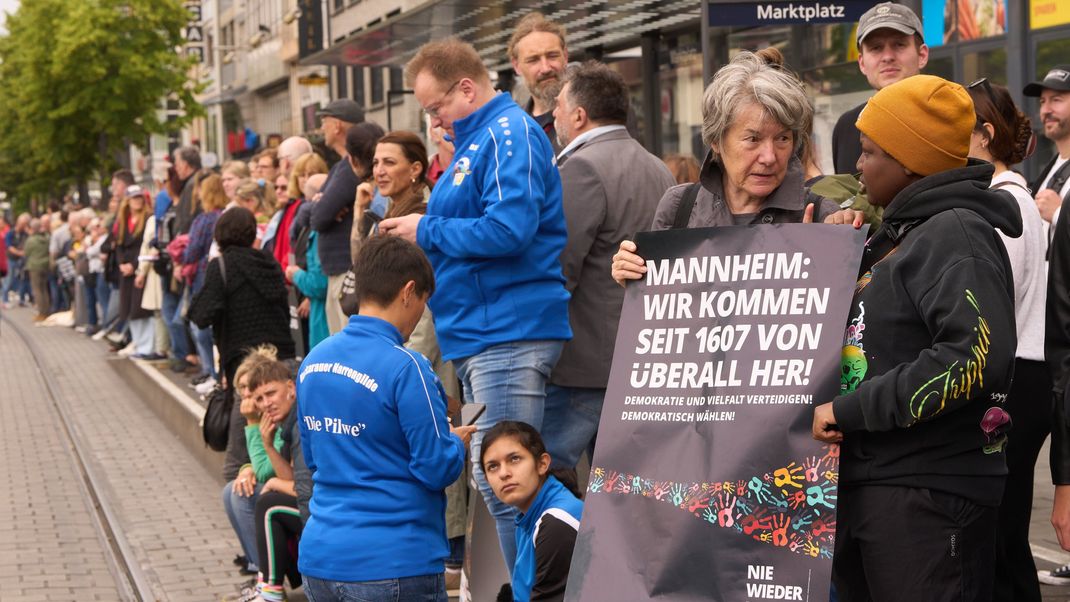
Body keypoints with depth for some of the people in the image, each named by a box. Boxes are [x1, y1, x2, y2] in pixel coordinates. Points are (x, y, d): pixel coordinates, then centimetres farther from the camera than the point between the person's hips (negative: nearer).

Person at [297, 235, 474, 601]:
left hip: (319, 557, 7)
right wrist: (457, 443, 7)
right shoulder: (405, 368, -16)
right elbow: (438, 470, -15)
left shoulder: (313, 361, 7)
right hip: (393, 567, -7)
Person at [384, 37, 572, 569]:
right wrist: (420, 234, 12)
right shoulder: (476, 141, 21)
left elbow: (509, 230, -24)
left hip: (509, 332, -11)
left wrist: (427, 230, -11)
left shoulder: (510, 133, -11)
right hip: (480, 334, 11)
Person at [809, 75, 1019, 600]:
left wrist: (849, 409, -21)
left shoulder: (956, 233, -13)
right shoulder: (898, 234, 17)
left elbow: (978, 355, -27)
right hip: (865, 486, 10)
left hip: (930, 498, -10)